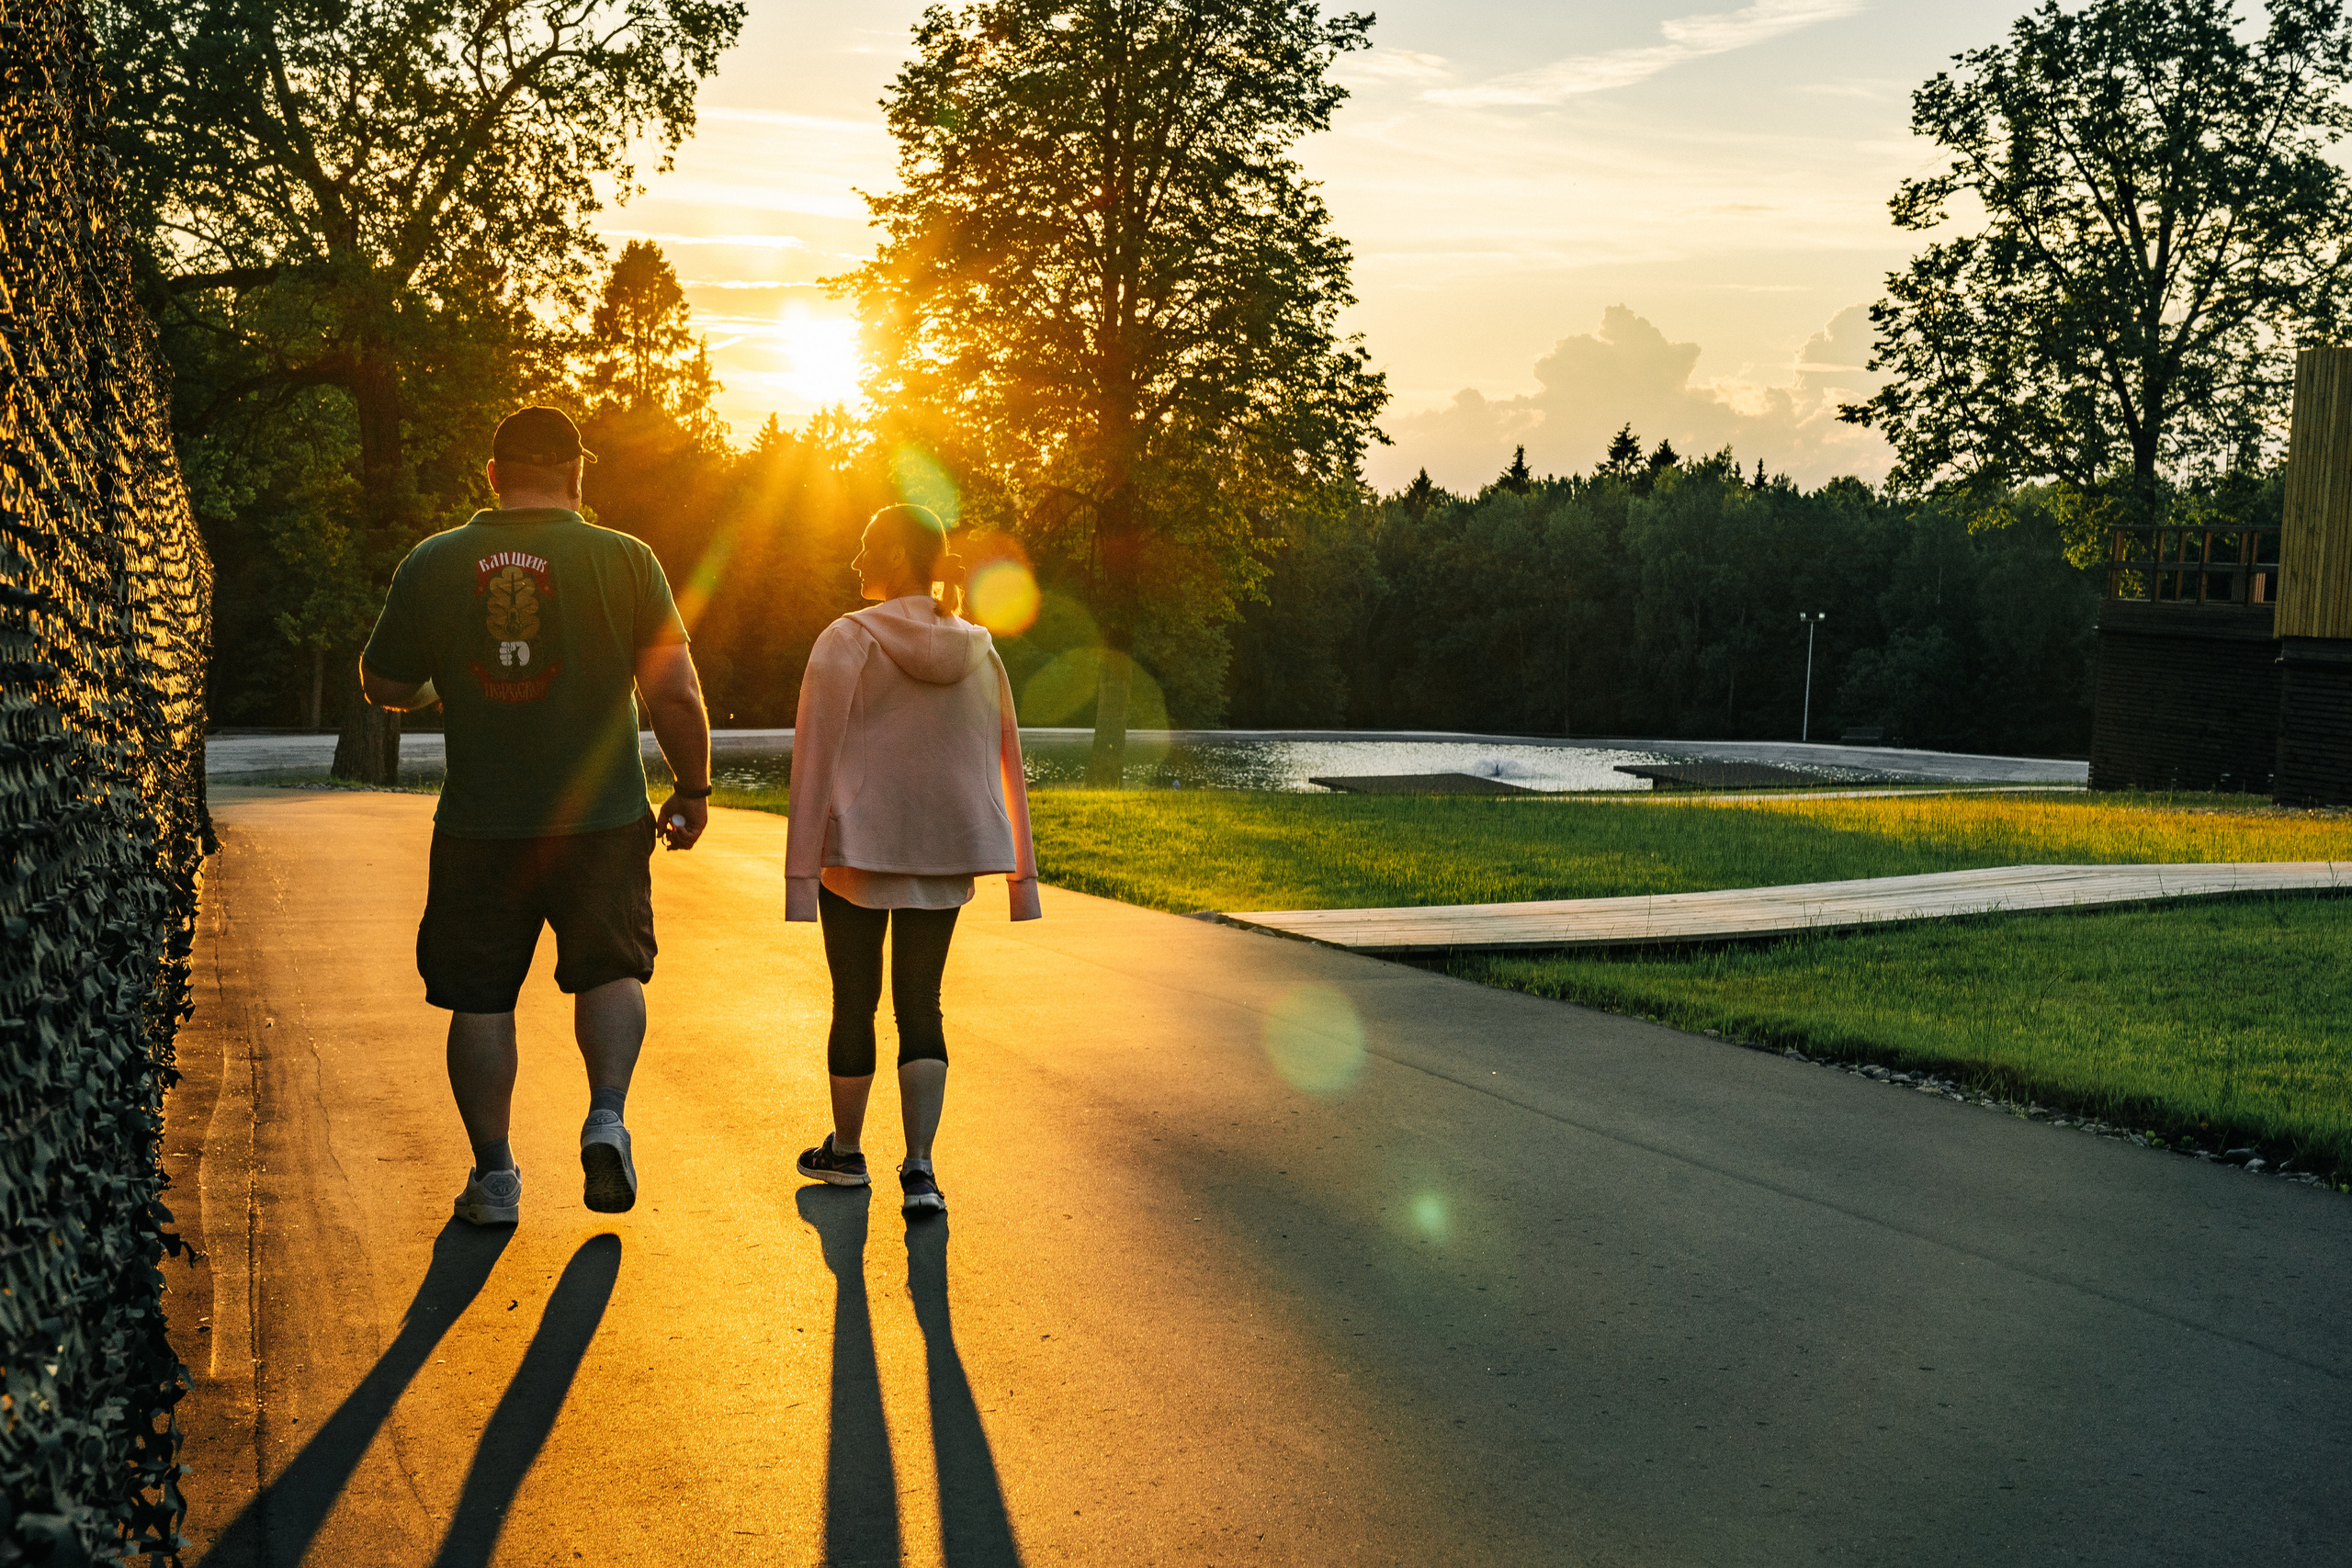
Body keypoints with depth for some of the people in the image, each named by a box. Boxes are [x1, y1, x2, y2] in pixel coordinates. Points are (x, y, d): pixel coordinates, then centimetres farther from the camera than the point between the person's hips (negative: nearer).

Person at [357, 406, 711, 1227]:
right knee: (610, 971, 17)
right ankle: (607, 1115, -3)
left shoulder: (433, 563, 0)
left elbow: (384, 686, 9)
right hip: (602, 819, -1)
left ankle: (493, 1175, 16)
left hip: (480, 825, 1)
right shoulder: (624, 559, -5)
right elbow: (676, 694, -8)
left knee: (480, 999, 11)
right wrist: (693, 789, 5)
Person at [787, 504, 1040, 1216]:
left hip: (859, 848, -3)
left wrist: (799, 873, -9)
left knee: (855, 1002, 12)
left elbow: (814, 763, -12)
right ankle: (919, 1168, -4)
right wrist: (1021, 872, 12)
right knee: (920, 1004, 9)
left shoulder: (847, 642, -9)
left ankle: (845, 1150, 29)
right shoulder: (978, 652, 5)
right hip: (946, 854, 3)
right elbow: (1007, 768, 7)